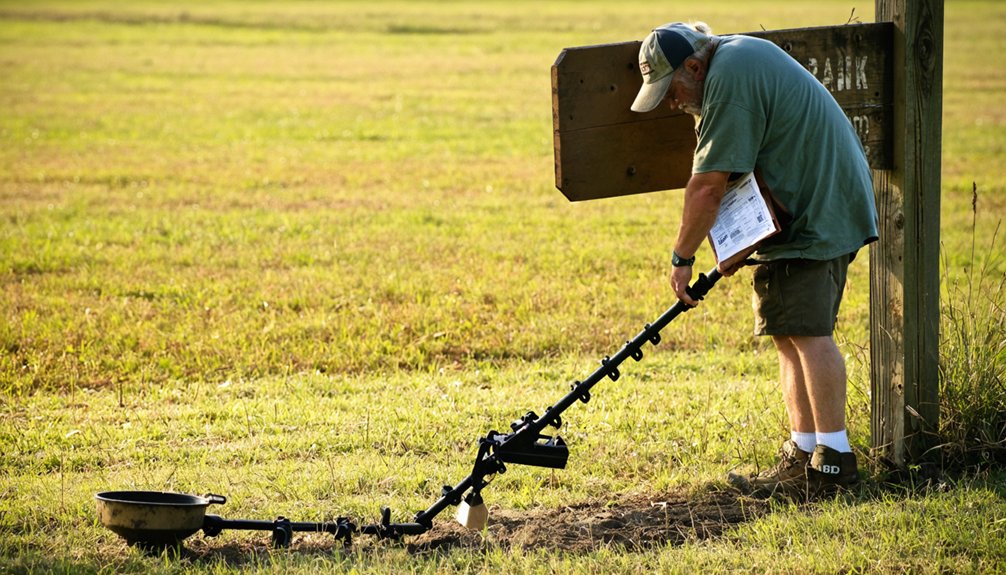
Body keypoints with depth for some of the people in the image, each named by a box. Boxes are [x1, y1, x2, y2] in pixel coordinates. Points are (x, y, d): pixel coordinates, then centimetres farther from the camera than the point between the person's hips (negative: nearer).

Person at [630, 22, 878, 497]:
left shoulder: (729, 80, -19)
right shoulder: (739, 56, 15)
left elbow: (707, 187, -19)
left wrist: (682, 258, -9)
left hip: (817, 212, -11)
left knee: (806, 332, -12)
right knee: (790, 333, 10)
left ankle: (833, 457, -11)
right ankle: (803, 453, 12)